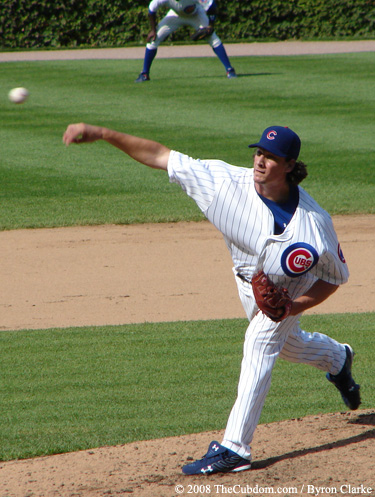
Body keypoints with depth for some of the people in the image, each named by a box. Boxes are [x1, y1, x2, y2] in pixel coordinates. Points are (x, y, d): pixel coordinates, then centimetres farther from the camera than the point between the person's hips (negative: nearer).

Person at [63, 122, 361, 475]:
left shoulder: (315, 222, -37)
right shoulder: (229, 182, -34)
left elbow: (335, 276, -21)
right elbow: (161, 156, -33)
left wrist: (293, 307, -34)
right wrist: (101, 134, -42)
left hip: (291, 286, -5)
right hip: (248, 279, 5)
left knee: (260, 344, -21)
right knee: (286, 343, 26)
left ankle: (234, 448, -19)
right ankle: (336, 359, 61)